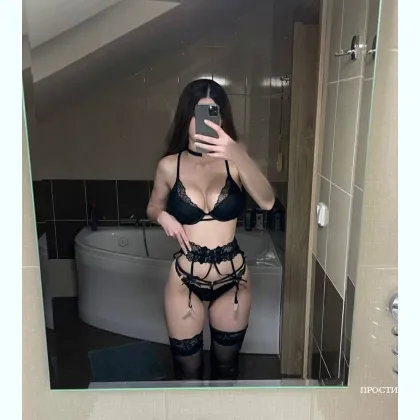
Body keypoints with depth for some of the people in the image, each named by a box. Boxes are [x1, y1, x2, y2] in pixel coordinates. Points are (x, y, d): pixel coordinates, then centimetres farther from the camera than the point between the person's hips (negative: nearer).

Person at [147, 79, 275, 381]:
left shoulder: (233, 160, -10)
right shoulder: (170, 165, -7)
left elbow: (267, 202, -28)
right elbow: (153, 207, 11)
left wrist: (239, 155, -44)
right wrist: (163, 217, -13)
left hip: (232, 279, 1)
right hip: (186, 280, 0)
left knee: (226, 364, 22)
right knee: (187, 370, 16)